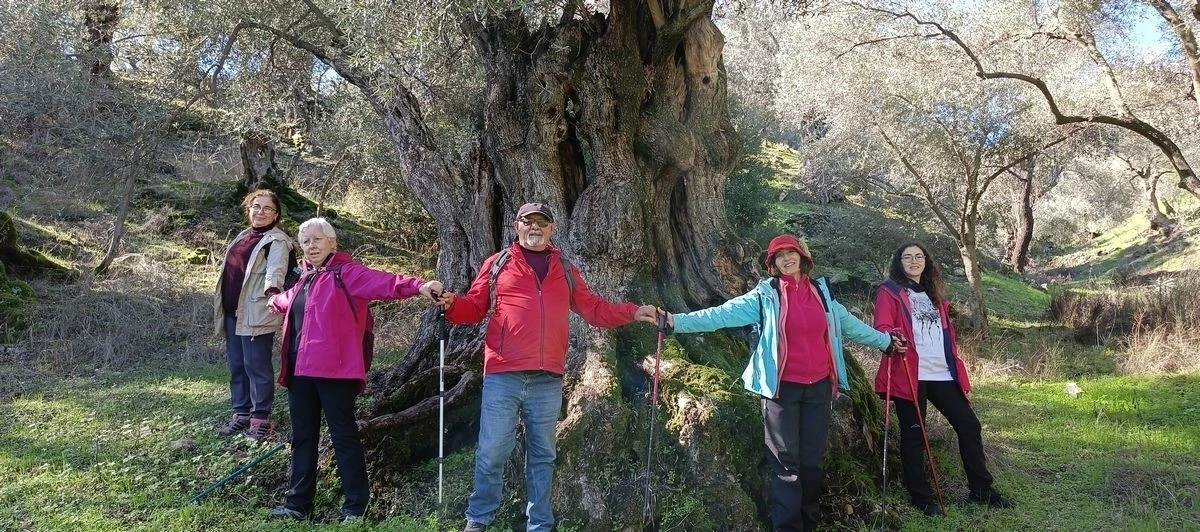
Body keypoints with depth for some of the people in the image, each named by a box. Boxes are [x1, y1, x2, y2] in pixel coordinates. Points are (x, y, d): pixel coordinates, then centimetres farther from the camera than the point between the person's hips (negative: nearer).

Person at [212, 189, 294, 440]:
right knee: (236, 365, 15)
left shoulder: (277, 241, -9)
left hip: (256, 314, -9)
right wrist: (220, 302, 24)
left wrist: (273, 290, -47)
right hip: (232, 312, 9)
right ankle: (241, 413, 27)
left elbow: (276, 269, -27)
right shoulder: (243, 236, 17)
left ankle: (261, 418, 7)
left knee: (257, 366, -3)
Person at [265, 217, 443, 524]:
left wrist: (417, 286, -40)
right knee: (303, 437, 15)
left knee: (344, 437, -1)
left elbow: (381, 282, -23)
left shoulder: (346, 273, -6)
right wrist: (276, 302, 64)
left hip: (334, 370, -8)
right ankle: (298, 503, 27)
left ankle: (356, 507, 7)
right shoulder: (305, 279, 18)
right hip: (300, 371, 8)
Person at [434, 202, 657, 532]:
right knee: (492, 452, 1)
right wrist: (451, 305, -14)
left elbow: (593, 310, 17)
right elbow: (474, 308, 6)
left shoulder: (565, 270, 16)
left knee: (543, 455, 12)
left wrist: (633, 312, 8)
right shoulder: (497, 264, 8)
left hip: (548, 380, 3)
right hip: (502, 377, -3)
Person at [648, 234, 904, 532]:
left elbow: (849, 323, 23)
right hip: (783, 387, -4)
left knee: (812, 460, 11)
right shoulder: (765, 295, -4)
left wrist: (885, 340, 32)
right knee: (786, 462, -1)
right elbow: (724, 314, -13)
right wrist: (676, 321, -24)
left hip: (819, 386, 4)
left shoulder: (820, 291, 9)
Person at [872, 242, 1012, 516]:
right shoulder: (890, 291, 0)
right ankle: (921, 496, 10)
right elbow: (881, 329, -11)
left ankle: (981, 489, 21)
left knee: (969, 426, 8)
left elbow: (947, 332, 23)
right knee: (913, 435, 0)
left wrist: (958, 367, 17)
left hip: (943, 374, 7)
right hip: (910, 375, -6)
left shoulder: (934, 293, 20)